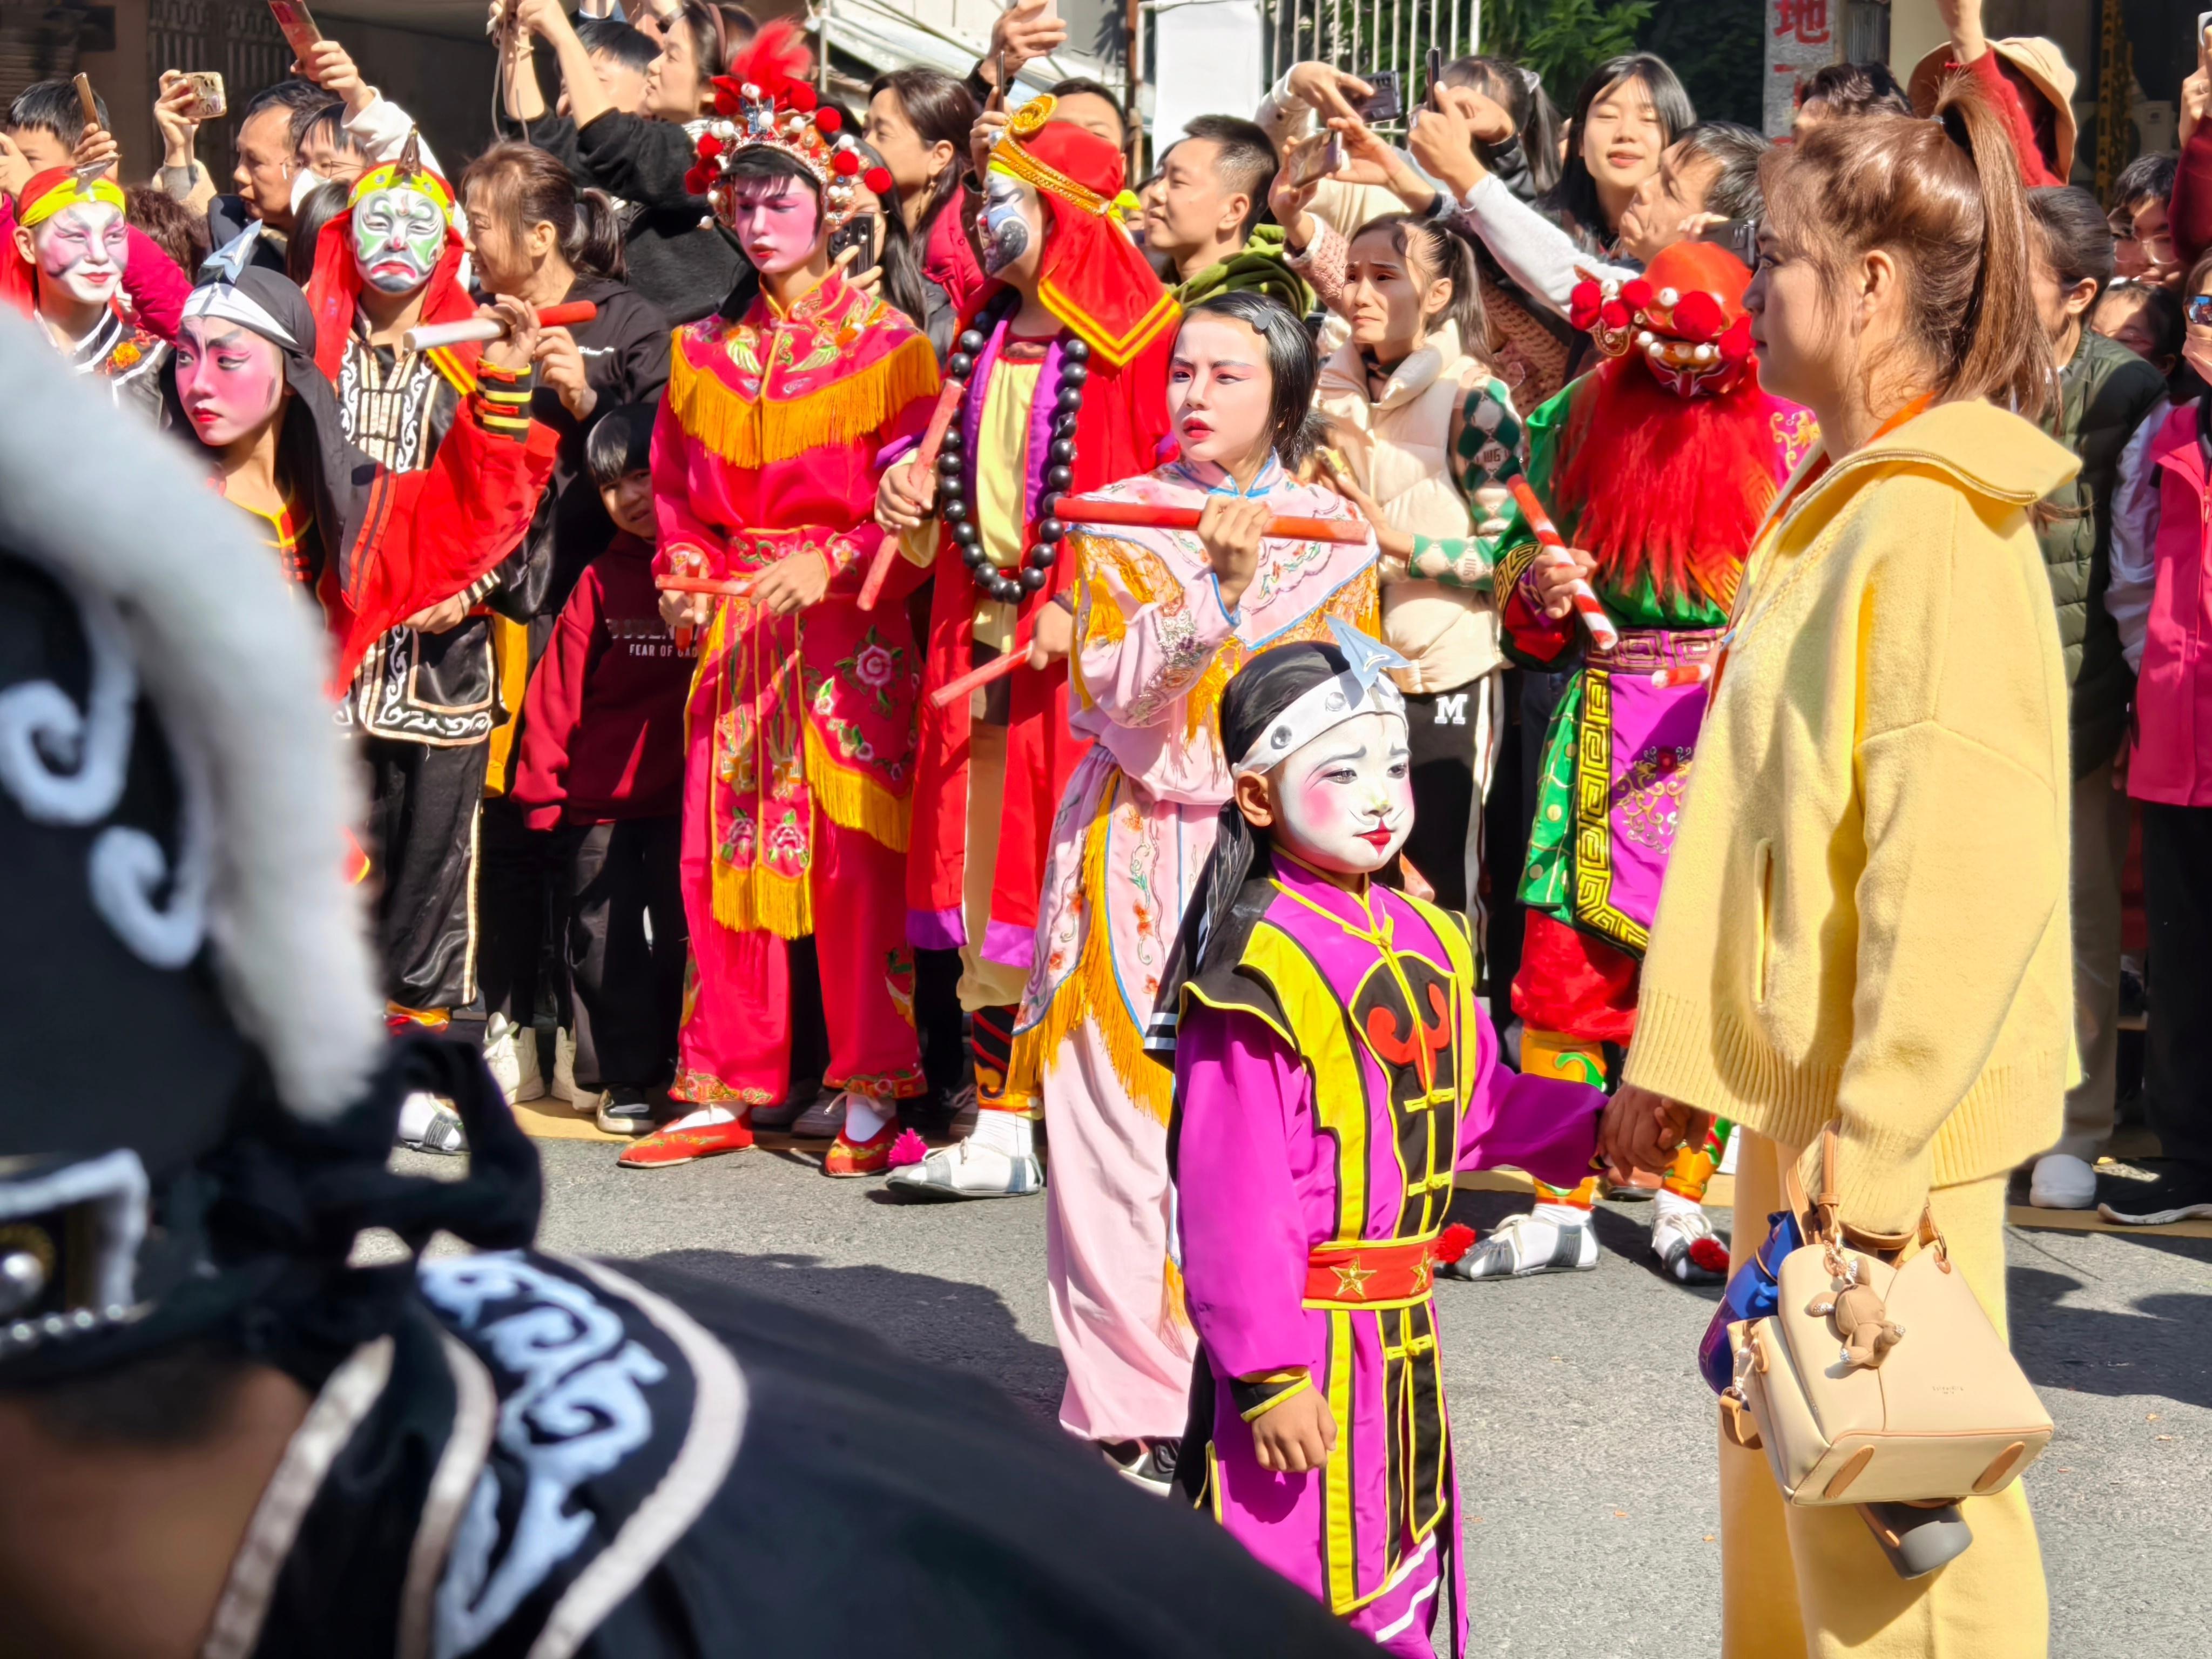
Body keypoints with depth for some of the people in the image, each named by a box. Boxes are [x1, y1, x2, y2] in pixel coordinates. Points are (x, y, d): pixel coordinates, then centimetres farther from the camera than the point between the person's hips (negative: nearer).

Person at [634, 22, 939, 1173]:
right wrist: (685, 571, -1)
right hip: (736, 629, 4)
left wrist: (832, 565, -19)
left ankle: (870, 1095, 1)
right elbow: (676, 487, 17)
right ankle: (727, 1090, 10)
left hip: (852, 628, -4)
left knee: (857, 857, -6)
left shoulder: (887, 345, -1)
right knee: (723, 853, 2)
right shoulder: (706, 353, 13)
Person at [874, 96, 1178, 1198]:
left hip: (1081, 645, -7)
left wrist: (1077, 605, -19)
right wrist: (912, 498, 4)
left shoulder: (1131, 337, -6)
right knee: (985, 871, 6)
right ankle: (999, 1129, 11)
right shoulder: (985, 335, 17)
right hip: (979, 631, 7)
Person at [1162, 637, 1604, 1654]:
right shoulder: (1260, 967, -20)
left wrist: (1593, 1123, 3)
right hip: (1307, 1340, -8)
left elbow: (1473, 1105, 18)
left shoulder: (1425, 939, 7)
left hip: (1404, 1333, 8)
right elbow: (1234, 1192, -21)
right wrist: (1270, 1370, -20)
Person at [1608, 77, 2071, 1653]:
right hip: (1795, 1082, 9)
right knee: (1784, 1473, 17)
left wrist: (1878, 1152, -23)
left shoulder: (1939, 519, -17)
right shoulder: (1829, 504, 13)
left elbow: (1962, 861, -22)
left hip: (1904, 1103, -9)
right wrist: (1677, 1046, 16)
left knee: (1889, 1516, -3)